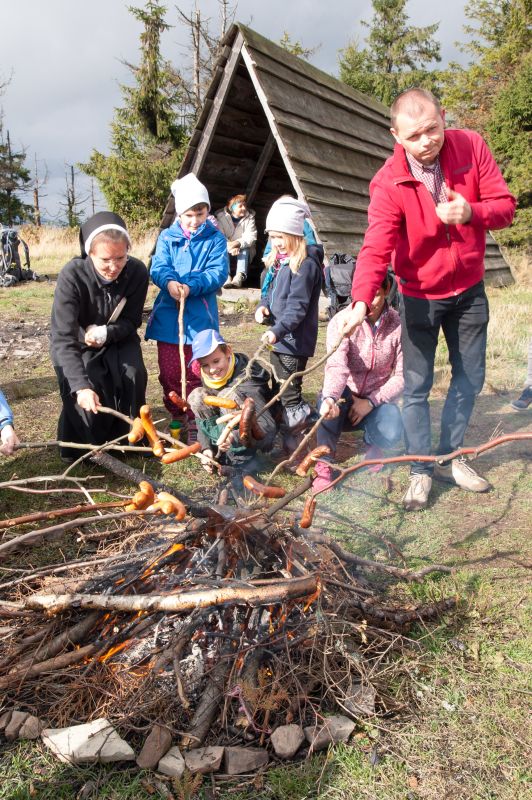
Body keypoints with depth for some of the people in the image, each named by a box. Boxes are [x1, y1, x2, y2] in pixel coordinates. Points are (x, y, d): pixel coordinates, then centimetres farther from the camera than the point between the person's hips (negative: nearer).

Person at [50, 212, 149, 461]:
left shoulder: (137, 272, -22)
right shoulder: (72, 275, -31)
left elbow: (131, 321, -8)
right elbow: (63, 338, -35)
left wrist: (106, 333, -29)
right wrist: (81, 385, -47)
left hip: (118, 340, 3)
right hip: (76, 346, -2)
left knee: (133, 375, -22)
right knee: (85, 391, -24)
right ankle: (83, 448, 3)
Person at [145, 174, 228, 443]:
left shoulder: (215, 239, 2)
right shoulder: (167, 237, 7)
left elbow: (218, 272, -10)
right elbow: (158, 267, -6)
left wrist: (191, 286, -25)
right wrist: (169, 282, -29)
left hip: (200, 317, -2)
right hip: (168, 316, 2)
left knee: (195, 373, 4)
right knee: (169, 372, 9)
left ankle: (194, 420, 18)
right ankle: (177, 416, 26)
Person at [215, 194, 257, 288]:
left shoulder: (250, 217, -3)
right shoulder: (221, 216, -6)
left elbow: (251, 237, -17)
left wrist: (237, 243, -36)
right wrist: (230, 246, -38)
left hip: (243, 251, 0)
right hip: (227, 251, 0)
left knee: (244, 248, -30)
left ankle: (240, 276, -48)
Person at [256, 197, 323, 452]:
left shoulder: (305, 264, -16)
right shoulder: (278, 261, 13)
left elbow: (297, 307, -22)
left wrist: (278, 331, -30)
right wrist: (263, 307, -1)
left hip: (295, 340, -10)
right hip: (277, 338, 10)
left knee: (290, 393, -5)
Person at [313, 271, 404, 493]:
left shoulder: (398, 325, -10)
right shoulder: (341, 321, -14)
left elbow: (402, 376, -8)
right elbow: (336, 366, -31)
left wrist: (371, 402, -20)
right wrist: (331, 398, -51)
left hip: (378, 399, 1)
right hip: (345, 398, -1)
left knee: (390, 434, -30)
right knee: (328, 401, -36)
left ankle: (372, 444, 8)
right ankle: (324, 465, -17)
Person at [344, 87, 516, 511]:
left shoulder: (471, 146, -11)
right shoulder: (388, 183, -20)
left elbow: (505, 205, -7)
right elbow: (376, 248, -30)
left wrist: (471, 212, -30)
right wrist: (361, 301, -46)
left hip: (469, 289, 4)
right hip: (420, 295, -3)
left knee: (470, 378, 13)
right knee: (417, 386, 0)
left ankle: (449, 457, 31)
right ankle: (420, 471, 15)